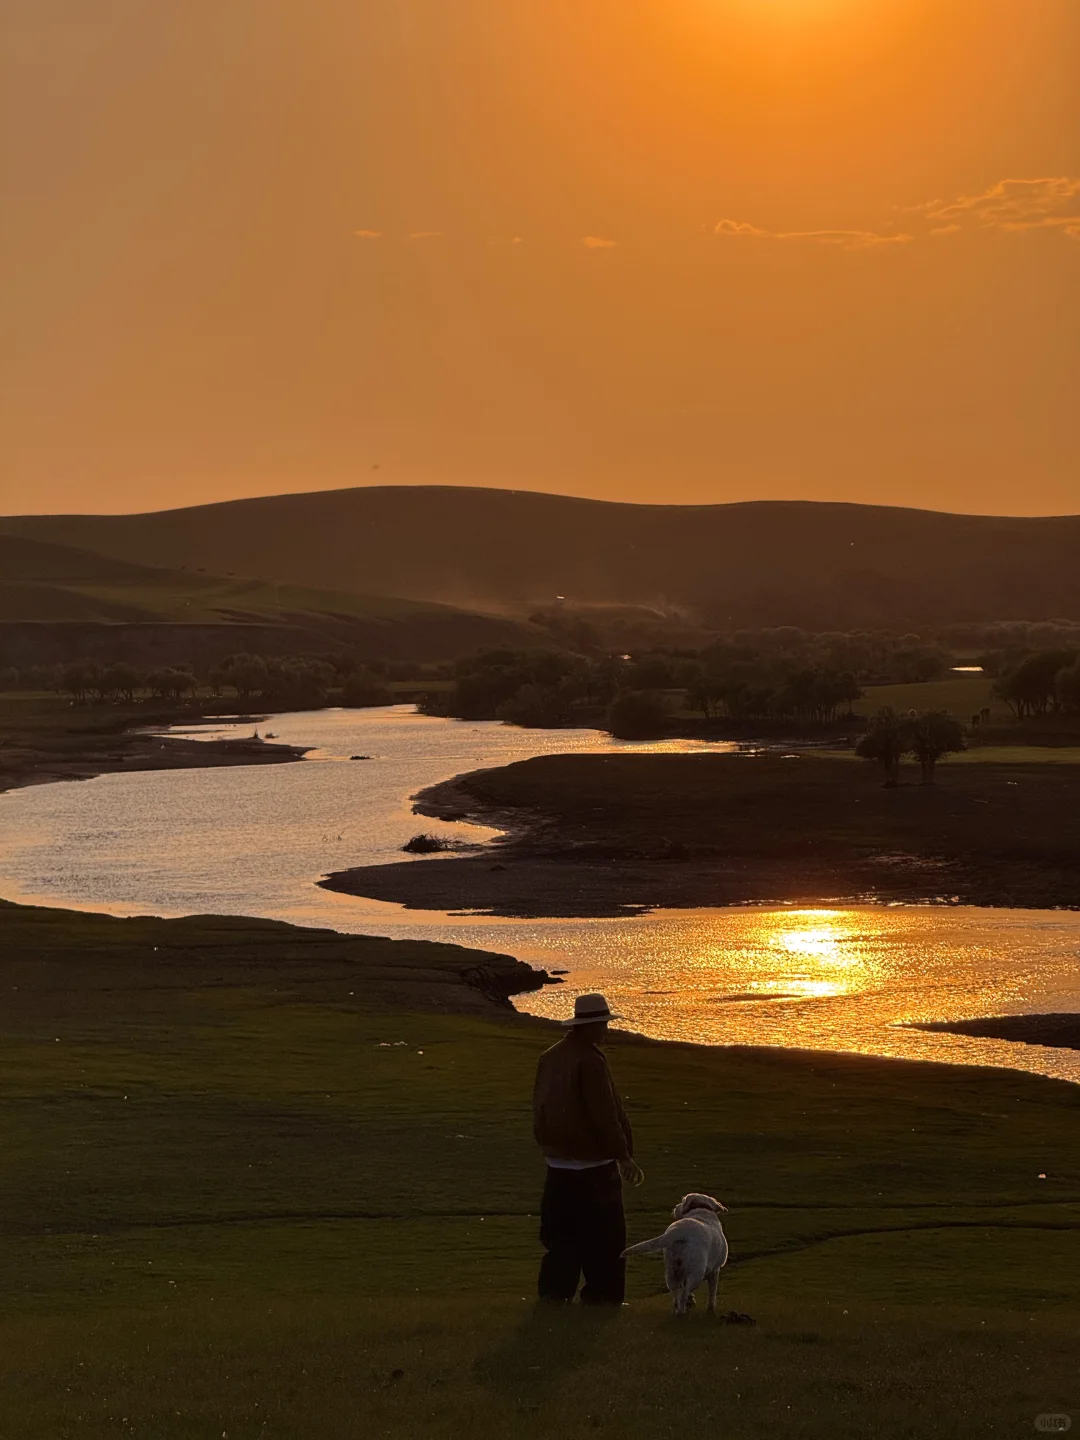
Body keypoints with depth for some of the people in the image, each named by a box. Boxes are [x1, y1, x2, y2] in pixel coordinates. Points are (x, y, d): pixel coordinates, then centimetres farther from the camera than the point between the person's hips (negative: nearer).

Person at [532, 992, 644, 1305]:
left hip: (558, 1162, 8)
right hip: (592, 1163, -8)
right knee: (604, 1233, 2)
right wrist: (624, 1157, -14)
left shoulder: (550, 1057, 7)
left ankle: (554, 1289, 15)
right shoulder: (590, 1061, -19)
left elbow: (540, 1109, 15)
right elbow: (604, 1115, -20)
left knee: (561, 1230, 14)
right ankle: (602, 1293, 4)